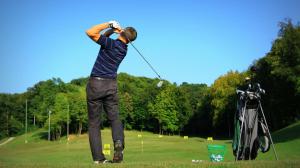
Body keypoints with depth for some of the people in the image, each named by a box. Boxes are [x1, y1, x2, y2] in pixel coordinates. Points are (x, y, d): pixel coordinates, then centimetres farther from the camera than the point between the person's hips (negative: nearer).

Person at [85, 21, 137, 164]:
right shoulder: (124, 49, 8)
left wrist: (108, 24, -9)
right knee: (115, 118, 12)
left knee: (94, 122, 2)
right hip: (111, 85, 5)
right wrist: (112, 29, 2)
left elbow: (90, 33, -17)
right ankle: (118, 144, -17)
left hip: (95, 84, -4)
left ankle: (98, 157, -6)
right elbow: (103, 37, 18)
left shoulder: (111, 43, -13)